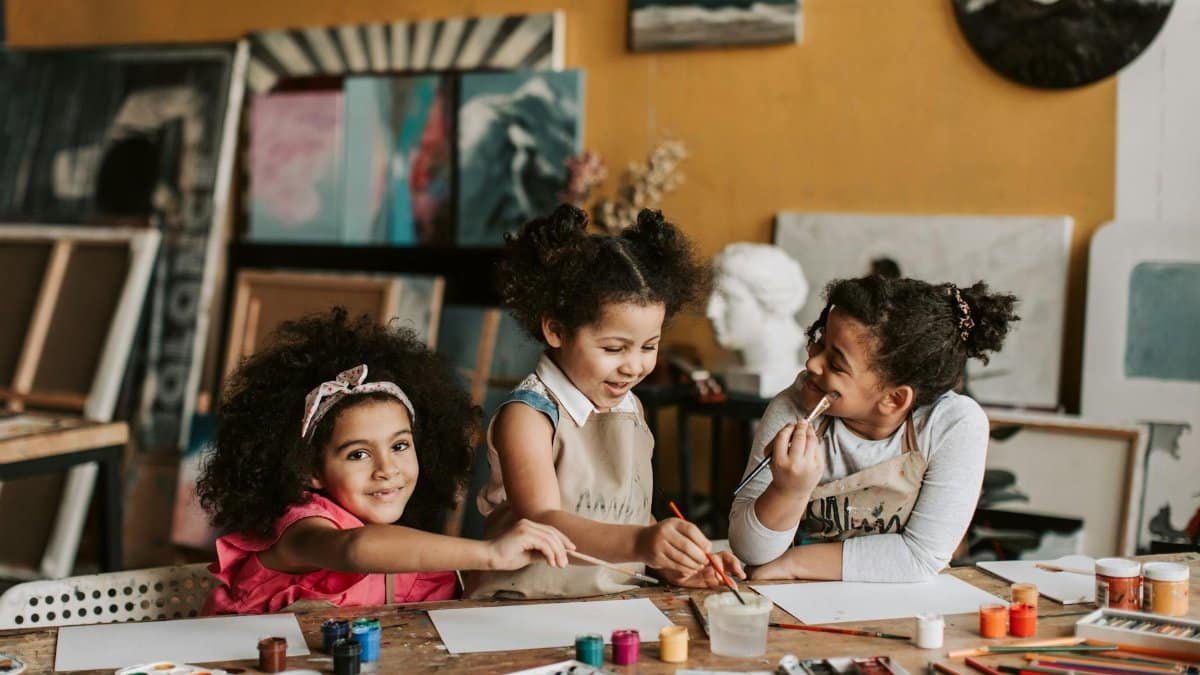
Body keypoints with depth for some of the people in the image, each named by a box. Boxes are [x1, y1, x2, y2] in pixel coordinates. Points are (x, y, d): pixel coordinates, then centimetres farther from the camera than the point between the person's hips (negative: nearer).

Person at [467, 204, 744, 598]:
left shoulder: (630, 408, 12)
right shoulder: (528, 415, -11)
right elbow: (543, 521, -24)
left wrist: (670, 561, 0)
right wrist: (638, 543, -39)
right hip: (527, 609, -5)